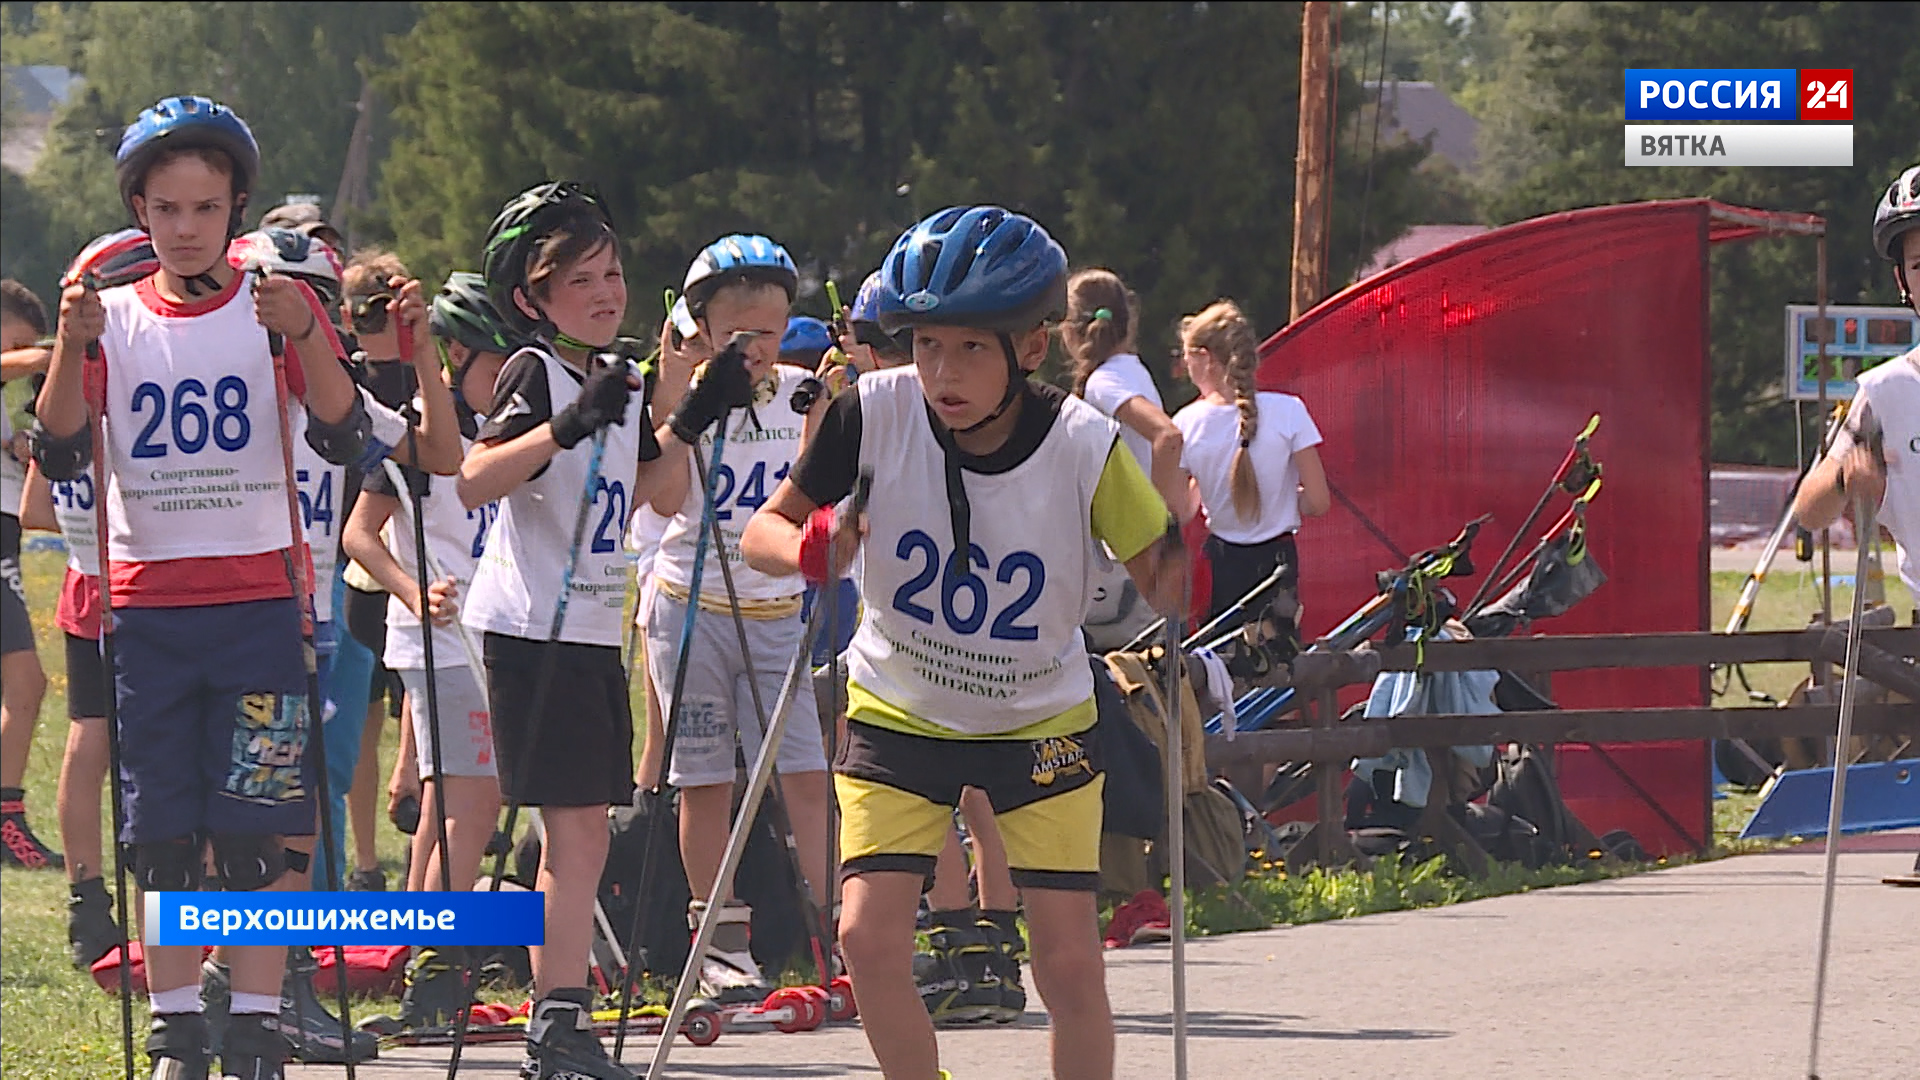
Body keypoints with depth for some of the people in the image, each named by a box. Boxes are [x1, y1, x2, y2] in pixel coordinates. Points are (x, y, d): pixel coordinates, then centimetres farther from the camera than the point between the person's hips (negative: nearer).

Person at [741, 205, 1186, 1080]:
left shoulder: (1085, 447, -21)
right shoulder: (875, 414, -19)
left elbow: (1160, 569, -12)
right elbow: (765, 529, -9)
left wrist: (1185, 634, -35)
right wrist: (807, 549, -32)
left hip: (1040, 721, -1)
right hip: (897, 712, 1)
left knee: (1070, 962, -5)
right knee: (869, 940, -13)